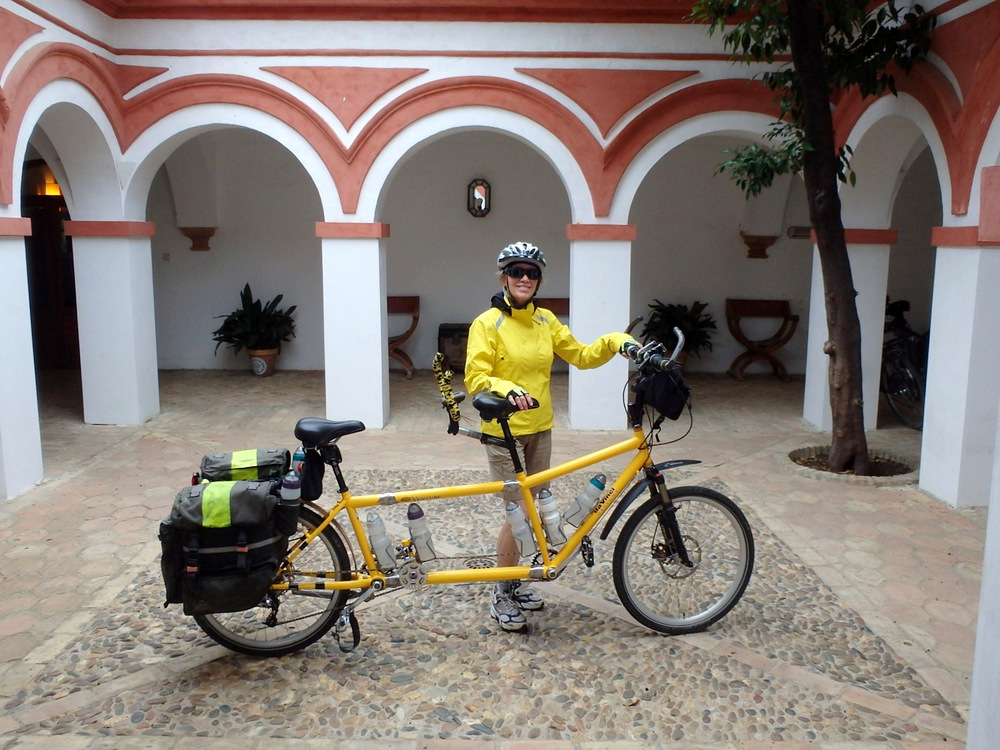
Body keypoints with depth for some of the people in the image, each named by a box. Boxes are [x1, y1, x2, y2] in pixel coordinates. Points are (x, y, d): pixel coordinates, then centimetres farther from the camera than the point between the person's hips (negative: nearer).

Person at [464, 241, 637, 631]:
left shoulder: (546, 321, 7)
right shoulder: (487, 323, -10)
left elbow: (580, 355, 8)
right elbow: (475, 378, -17)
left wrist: (615, 342, -7)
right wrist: (506, 389, -35)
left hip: (540, 429, 6)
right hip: (504, 431, -6)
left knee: (529, 509, 14)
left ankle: (514, 582, 32)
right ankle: (501, 596, 12)